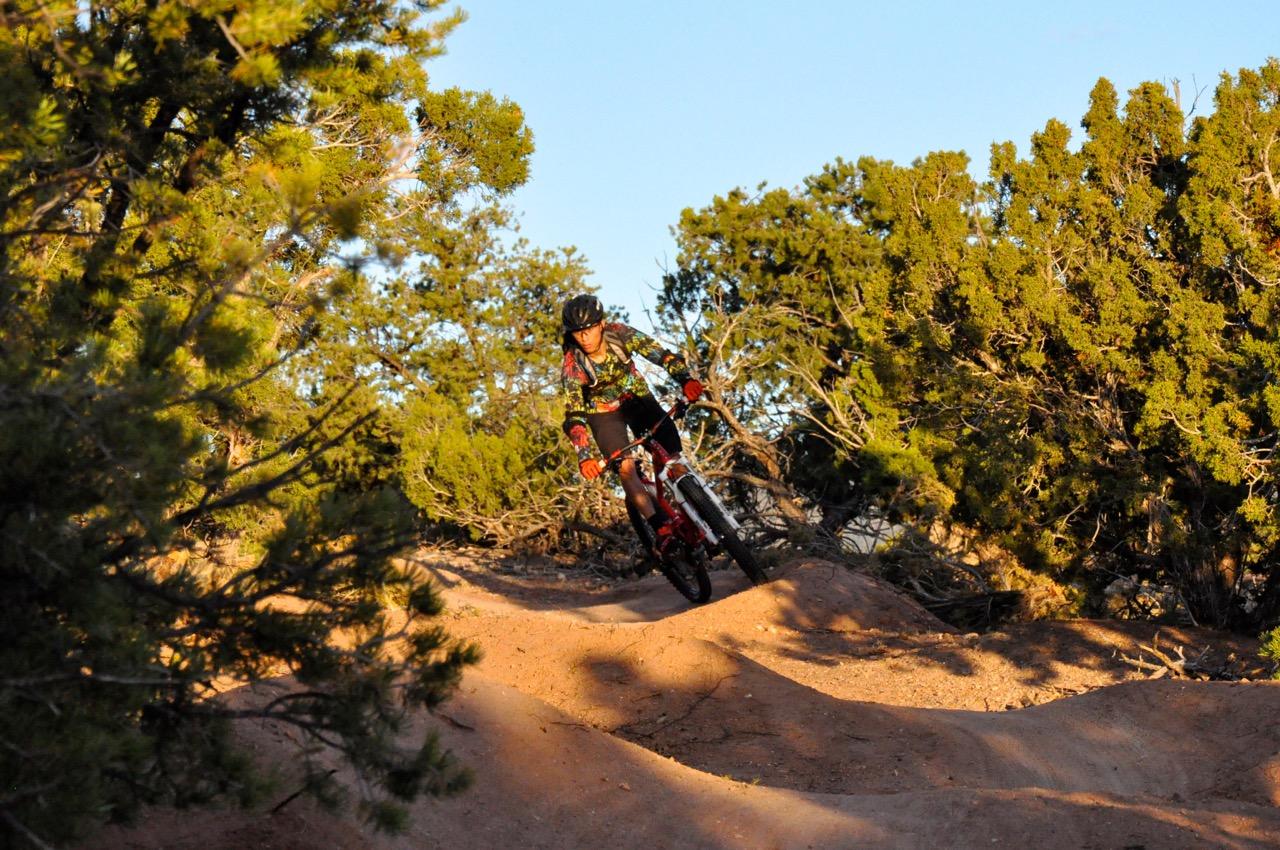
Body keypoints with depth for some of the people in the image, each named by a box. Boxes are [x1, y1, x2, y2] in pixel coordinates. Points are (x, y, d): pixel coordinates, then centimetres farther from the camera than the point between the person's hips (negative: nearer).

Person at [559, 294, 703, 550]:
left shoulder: (620, 334, -24)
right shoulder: (572, 366, -27)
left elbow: (662, 355, -33)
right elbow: (574, 416, -30)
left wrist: (685, 379, -52)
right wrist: (584, 456, -44)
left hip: (637, 397, 2)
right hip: (603, 412, -2)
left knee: (671, 454, -17)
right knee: (626, 467, -23)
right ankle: (661, 529, -23)